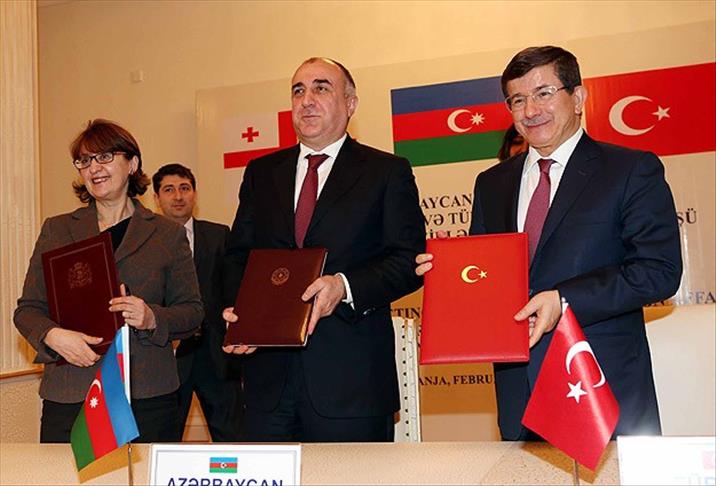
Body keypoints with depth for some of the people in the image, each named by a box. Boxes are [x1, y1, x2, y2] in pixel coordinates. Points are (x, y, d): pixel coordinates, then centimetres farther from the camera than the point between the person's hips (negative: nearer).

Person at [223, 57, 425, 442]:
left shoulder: (387, 172, 4)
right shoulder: (261, 173, 16)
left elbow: (410, 260, -3)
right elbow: (239, 255, 16)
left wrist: (345, 287, -19)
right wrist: (238, 310, -4)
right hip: (269, 373, 4)